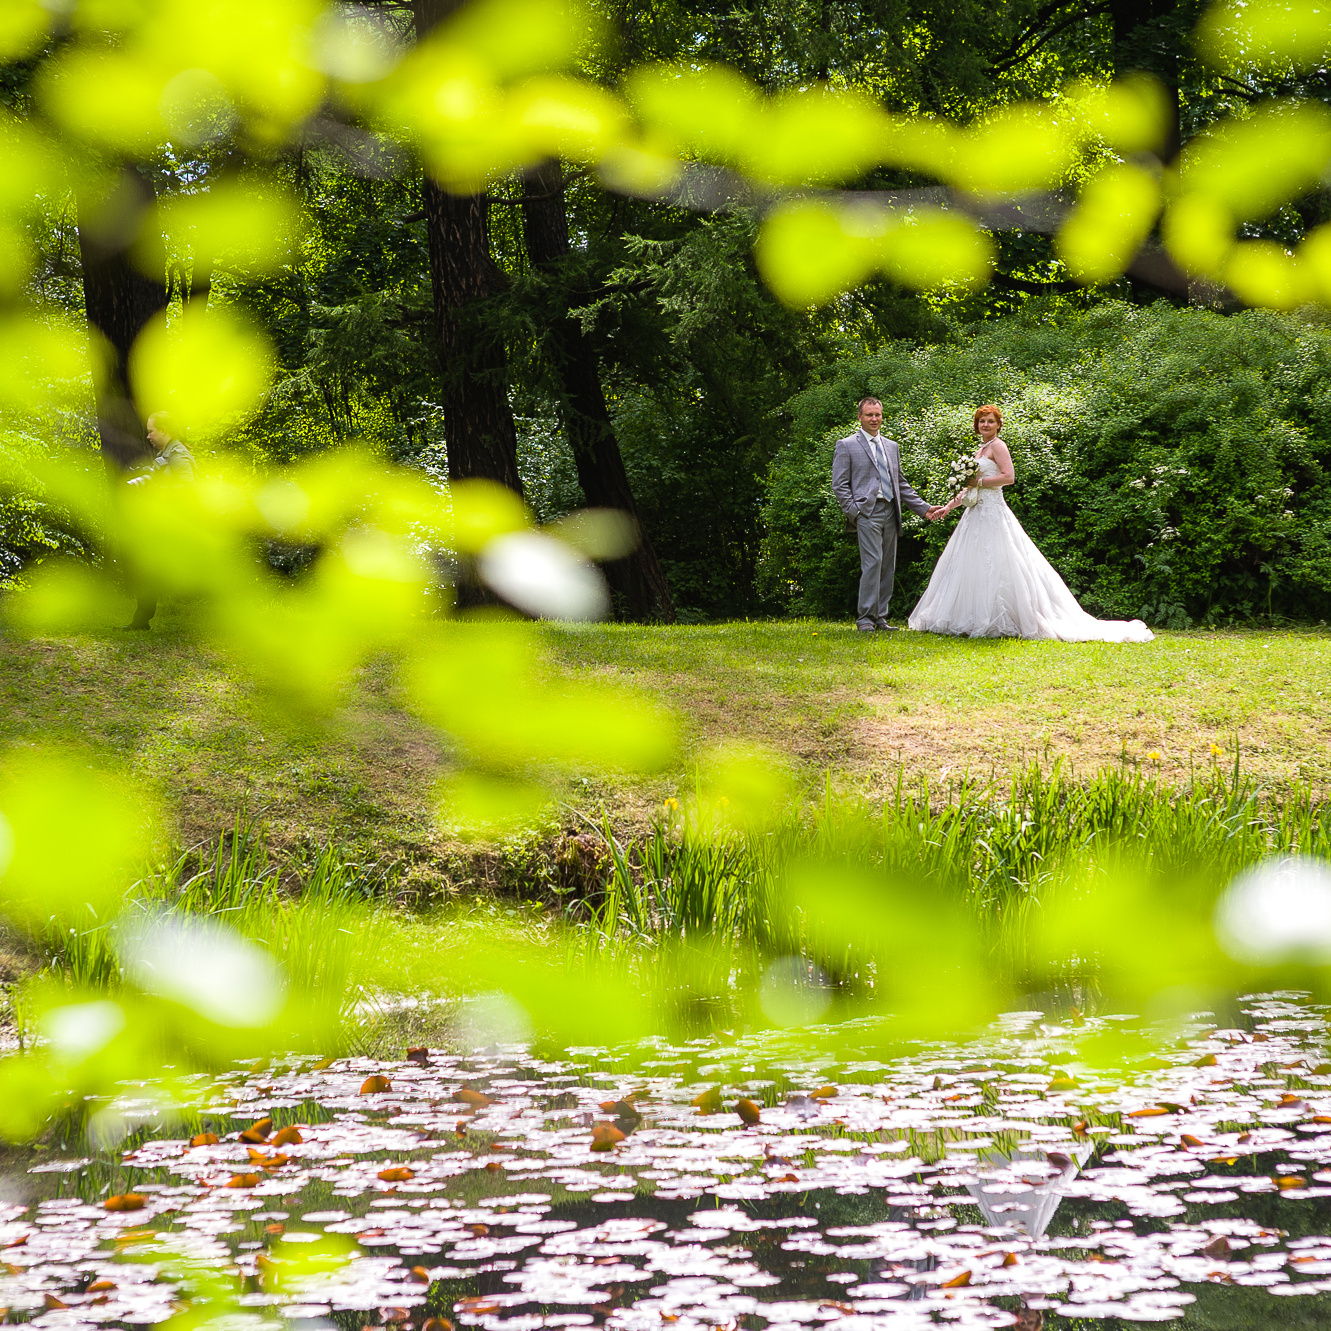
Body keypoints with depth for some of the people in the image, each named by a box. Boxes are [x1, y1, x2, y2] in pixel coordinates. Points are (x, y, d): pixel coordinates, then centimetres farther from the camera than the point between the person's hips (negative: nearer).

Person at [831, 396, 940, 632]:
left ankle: (880, 617, 9)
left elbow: (901, 484, 24)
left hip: (890, 513, 6)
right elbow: (839, 485, -1)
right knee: (873, 563, -16)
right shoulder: (847, 446, 3)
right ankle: (865, 618, -12)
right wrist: (854, 512, -12)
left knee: (888, 568, 4)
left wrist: (922, 508, 16)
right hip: (867, 512, -6)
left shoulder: (892, 447, 20)